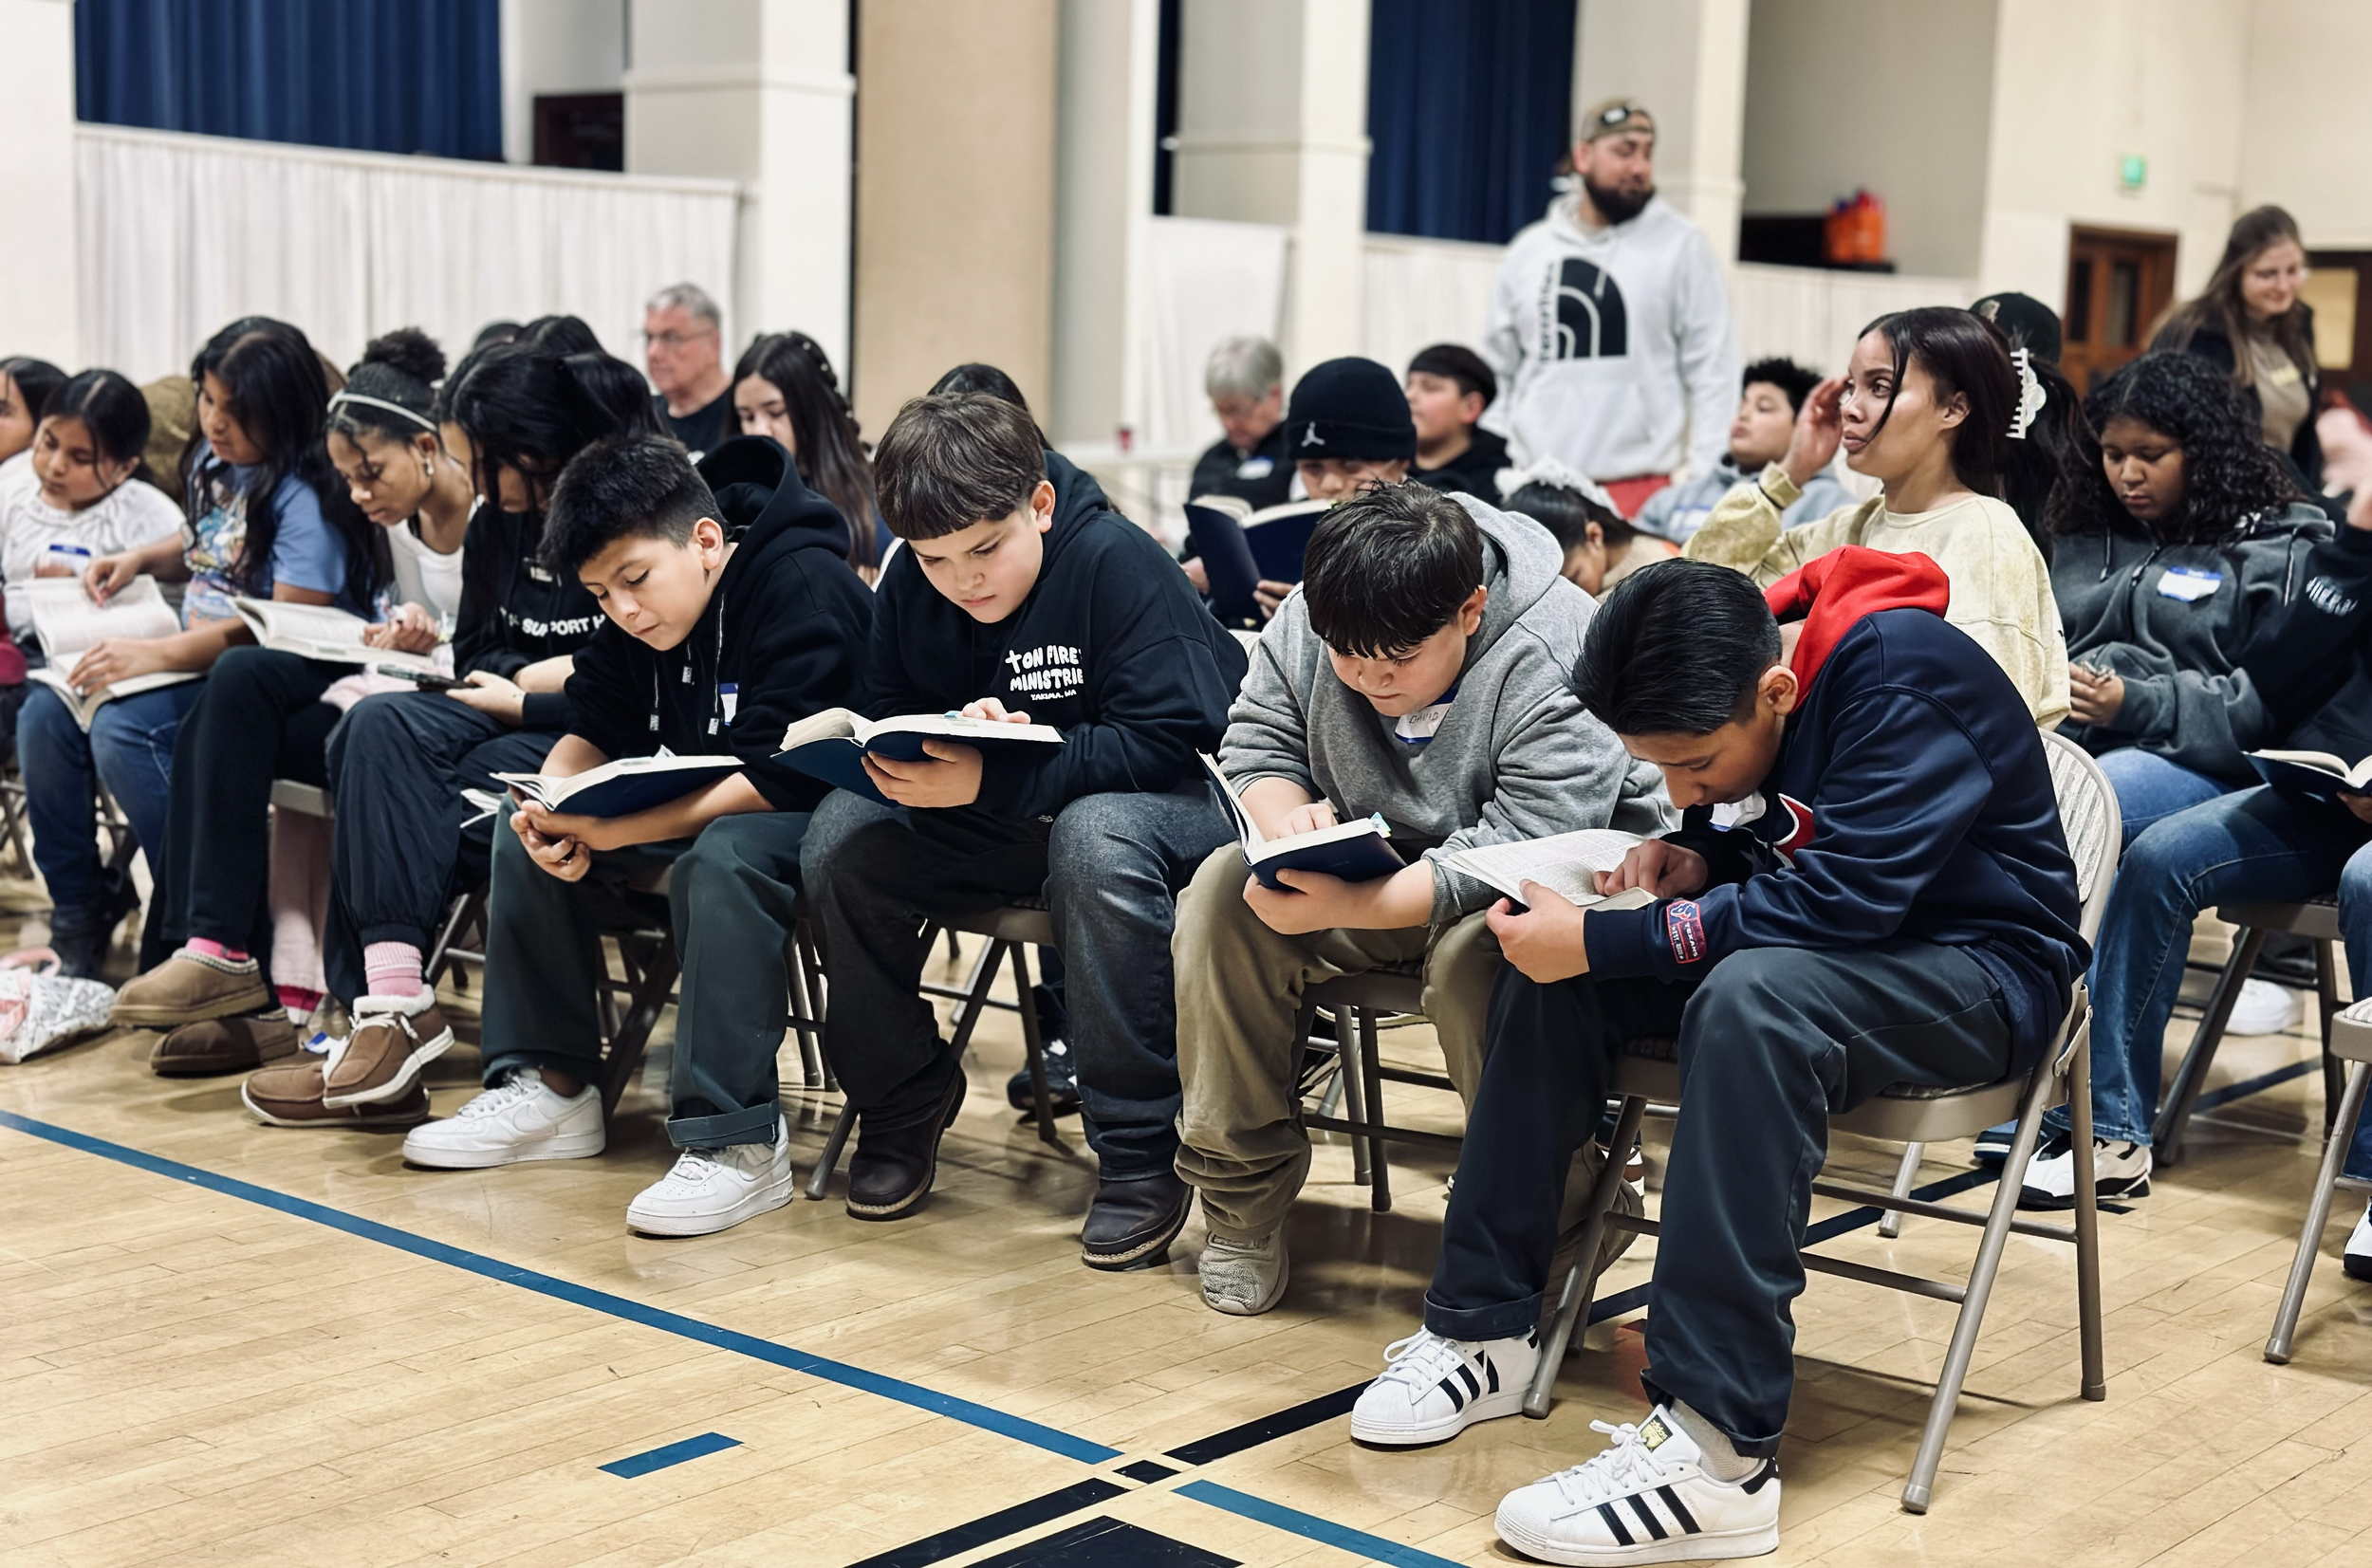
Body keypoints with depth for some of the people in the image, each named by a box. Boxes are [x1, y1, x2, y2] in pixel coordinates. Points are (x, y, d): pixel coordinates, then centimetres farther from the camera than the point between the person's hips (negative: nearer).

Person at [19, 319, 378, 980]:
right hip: (196, 659, 9)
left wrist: (155, 654, -27)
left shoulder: (305, 497, -16)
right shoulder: (215, 462, 11)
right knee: (45, 716, -9)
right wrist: (140, 558, 9)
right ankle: (78, 915, 3)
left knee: (122, 731, -30)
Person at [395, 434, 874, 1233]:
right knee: (523, 831, -2)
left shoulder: (805, 589, -24)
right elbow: (592, 727, 6)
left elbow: (781, 775, -30)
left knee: (722, 857, -37)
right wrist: (555, 809, -18)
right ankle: (550, 1085, 2)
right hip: (693, 805, 9)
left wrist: (607, 831, -33)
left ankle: (738, 1139, -32)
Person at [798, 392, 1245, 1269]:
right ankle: (903, 1098, 2)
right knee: (842, 832, -18)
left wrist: (989, 779, -33)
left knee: (1096, 837, -39)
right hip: (998, 823, 6)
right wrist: (951, 738, -19)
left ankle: (1140, 1155, -27)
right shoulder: (910, 583, -2)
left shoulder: (1119, 563, -20)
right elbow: (886, 715, 6)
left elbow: (1167, 737, -25)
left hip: (1167, 799, -5)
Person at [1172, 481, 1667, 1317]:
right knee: (1223, 888, -18)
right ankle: (1240, 1187, -7)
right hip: (1376, 863, 6)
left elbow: (1525, 849, -34)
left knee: (1475, 953, -38)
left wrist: (1343, 909, -42)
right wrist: (1284, 816, -24)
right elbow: (1257, 741, 2)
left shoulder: (1559, 661, -28)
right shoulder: (1307, 623, -10)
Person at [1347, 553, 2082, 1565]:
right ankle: (1482, 1329, -3)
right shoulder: (1728, 697, -2)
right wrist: (1689, 859, -9)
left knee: (1749, 995, -38)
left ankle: (1718, 1451, -39)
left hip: (1978, 968, -8)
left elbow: (1843, 898, -32)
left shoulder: (1901, 675, -25)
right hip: (1831, 937, 8)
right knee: (1545, 964, -6)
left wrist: (1603, 942, -29)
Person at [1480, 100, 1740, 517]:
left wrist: (1701, 475, -6)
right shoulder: (1528, 250, 13)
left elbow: (1712, 368, 2)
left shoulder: (1682, 245, 5)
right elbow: (1497, 368, 18)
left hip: (1639, 482, -3)